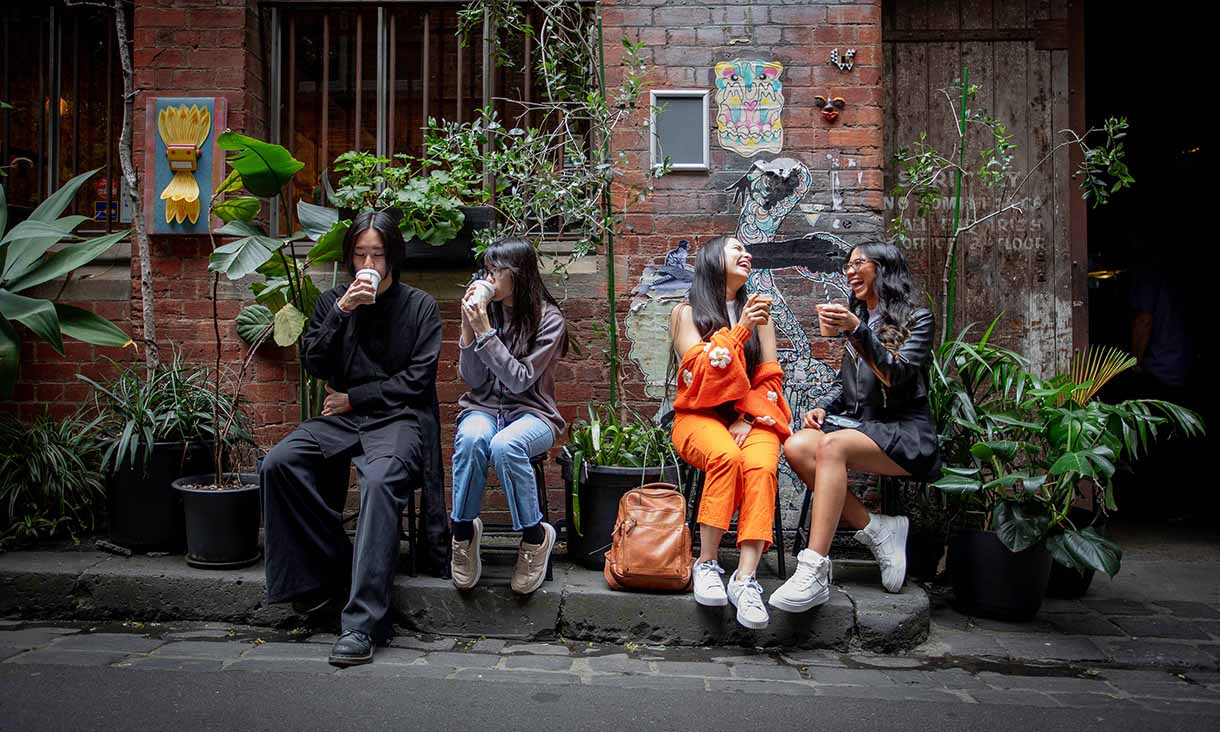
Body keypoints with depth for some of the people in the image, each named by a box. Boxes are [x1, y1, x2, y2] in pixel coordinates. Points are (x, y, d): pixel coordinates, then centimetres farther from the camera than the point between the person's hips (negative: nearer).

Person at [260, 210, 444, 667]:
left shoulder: (420, 306, 6)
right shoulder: (332, 302, 16)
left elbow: (417, 380, -2)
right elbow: (314, 365, 4)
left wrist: (353, 398, -3)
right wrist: (341, 312, -8)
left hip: (399, 418, -4)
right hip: (343, 419, 4)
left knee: (380, 479, -34)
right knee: (277, 464, -23)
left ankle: (362, 624, -34)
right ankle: (328, 568, -9)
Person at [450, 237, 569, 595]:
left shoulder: (548, 318, -5)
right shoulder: (487, 310, 4)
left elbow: (520, 380, -13)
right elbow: (473, 380, 3)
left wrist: (484, 331, -17)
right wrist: (468, 328, -9)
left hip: (531, 411, -2)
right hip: (484, 408, 3)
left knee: (505, 445, -37)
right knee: (471, 438, -34)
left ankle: (535, 536, -16)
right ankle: (464, 530, -14)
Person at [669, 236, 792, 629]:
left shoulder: (757, 312, 17)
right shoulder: (686, 313, 9)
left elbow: (770, 377, 9)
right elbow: (698, 369, -7)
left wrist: (748, 420, -7)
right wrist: (740, 330, -15)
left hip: (751, 417, 2)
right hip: (700, 415, -2)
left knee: (761, 466, -31)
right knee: (726, 456, -35)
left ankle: (746, 578, -35)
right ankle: (706, 564, -24)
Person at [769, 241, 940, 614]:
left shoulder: (917, 318, 2)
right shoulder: (857, 316, 21)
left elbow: (896, 376, -14)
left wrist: (857, 330, -24)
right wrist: (824, 407, 5)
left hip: (904, 431, -6)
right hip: (858, 422, 6)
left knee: (832, 446, -37)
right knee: (797, 447, -27)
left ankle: (813, 573, -42)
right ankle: (876, 531, -17)